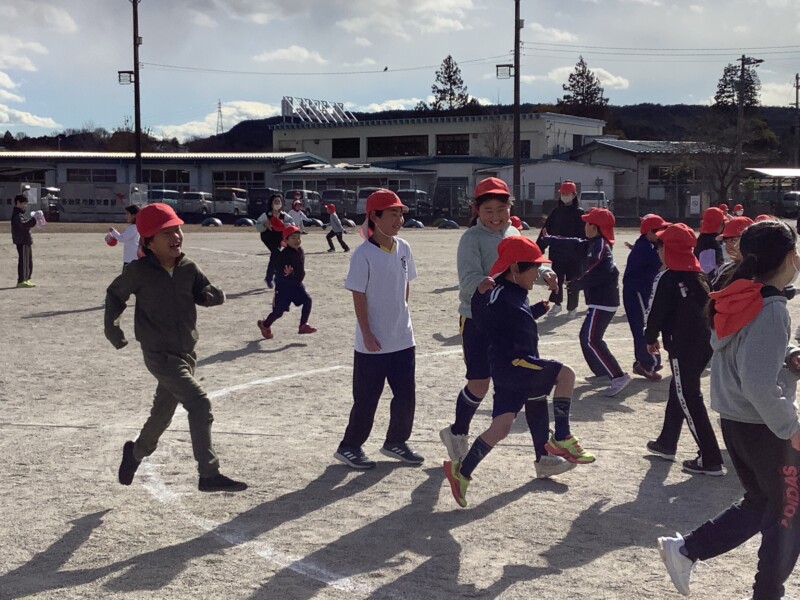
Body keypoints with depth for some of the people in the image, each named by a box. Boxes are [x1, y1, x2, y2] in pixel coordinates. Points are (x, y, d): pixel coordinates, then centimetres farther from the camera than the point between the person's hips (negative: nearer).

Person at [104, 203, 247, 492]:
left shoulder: (188, 268, 1)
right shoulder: (139, 271, -10)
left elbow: (210, 294, 8)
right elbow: (115, 293, 5)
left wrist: (212, 294, -14)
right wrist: (112, 325, -4)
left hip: (186, 353, 6)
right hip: (159, 354, -6)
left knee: (163, 413, 20)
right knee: (199, 403, -20)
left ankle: (136, 452, 49)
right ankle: (209, 475, -15)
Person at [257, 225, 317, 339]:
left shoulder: (300, 251, 1)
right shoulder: (284, 254, -22)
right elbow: (278, 270, -25)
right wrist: (285, 273, -42)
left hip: (297, 284, 7)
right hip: (284, 286, -7)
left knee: (307, 300, -11)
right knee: (278, 311, 1)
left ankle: (303, 325, -1)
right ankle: (264, 325, 29)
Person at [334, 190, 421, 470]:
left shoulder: (403, 248, 2)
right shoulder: (364, 254, -15)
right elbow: (358, 296, -14)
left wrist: (401, 315, 13)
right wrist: (367, 334, -15)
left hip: (403, 339, 6)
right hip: (373, 342, -6)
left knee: (406, 395, 12)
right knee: (366, 398, 4)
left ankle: (396, 442, 30)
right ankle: (349, 447, 20)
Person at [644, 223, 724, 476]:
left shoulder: (666, 279, -14)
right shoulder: (698, 274, 8)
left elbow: (656, 312, -11)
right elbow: (707, 306, 12)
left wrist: (651, 339, 5)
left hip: (682, 346, -8)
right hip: (704, 342, 8)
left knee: (689, 400, -2)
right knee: (678, 391, 22)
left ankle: (710, 460, -3)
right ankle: (667, 443, 36)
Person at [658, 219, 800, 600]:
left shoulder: (738, 299, 3)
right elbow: (759, 385, -27)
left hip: (734, 420, 8)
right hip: (765, 427, -8)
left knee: (760, 502, 23)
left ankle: (684, 550, 18)